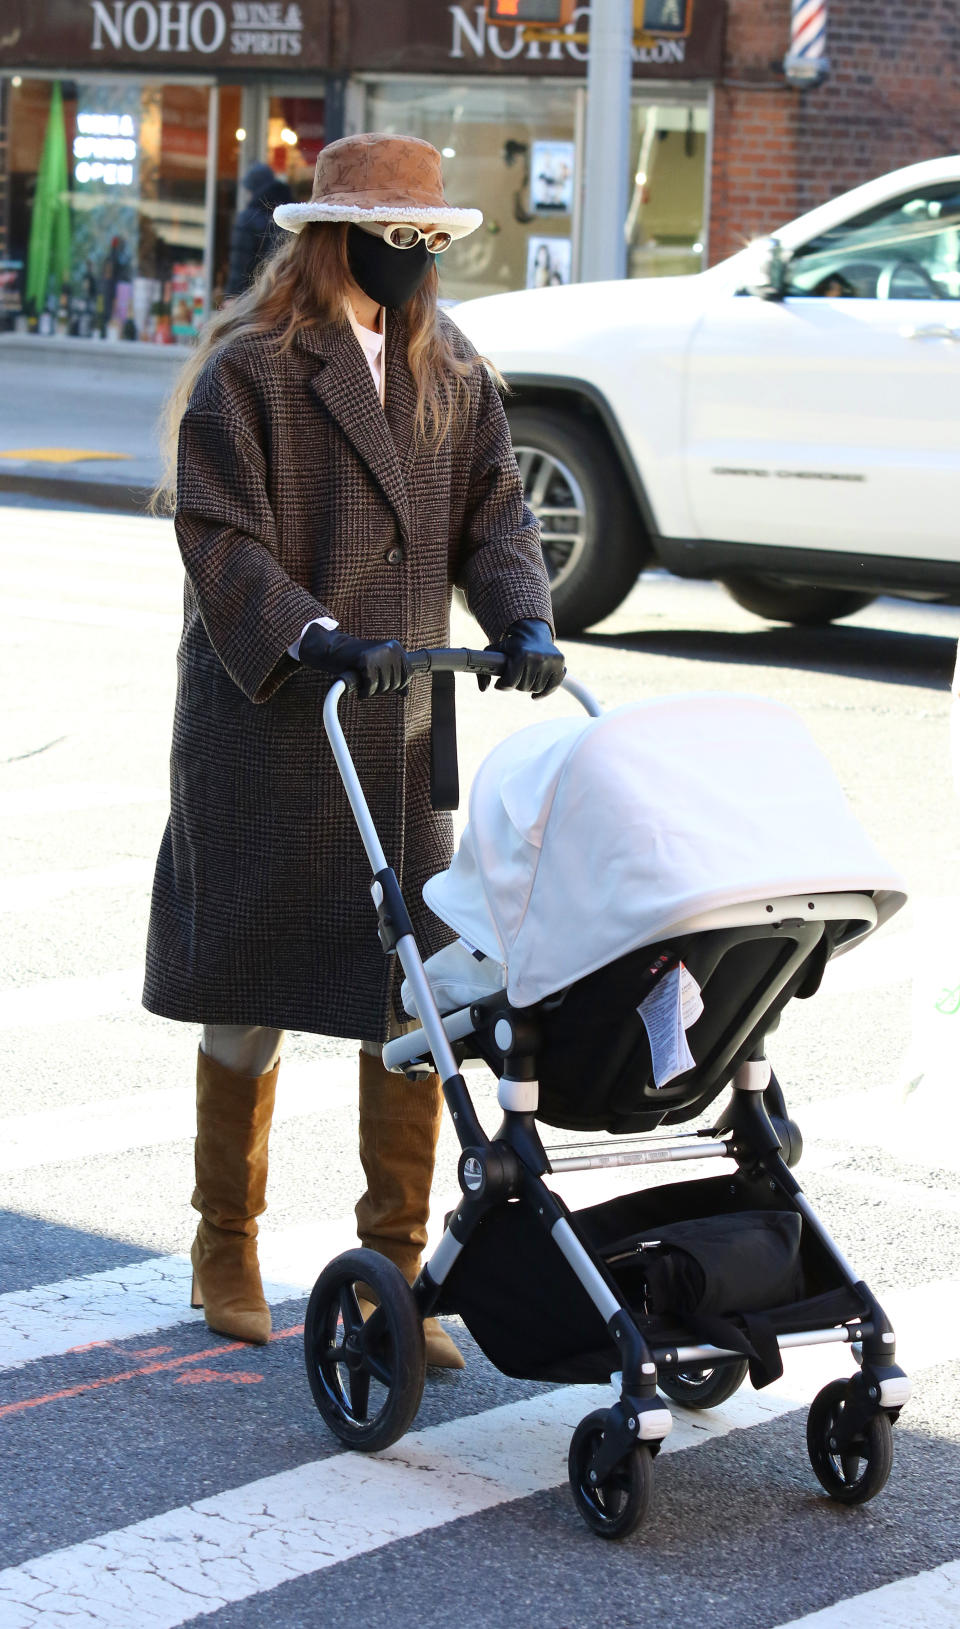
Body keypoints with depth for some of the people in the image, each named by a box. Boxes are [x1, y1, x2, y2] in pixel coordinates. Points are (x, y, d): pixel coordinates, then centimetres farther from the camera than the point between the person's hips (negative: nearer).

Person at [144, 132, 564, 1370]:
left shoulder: (448, 372, 12)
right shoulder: (246, 372, -7)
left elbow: (491, 511, 9)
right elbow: (222, 540, -13)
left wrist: (522, 619, -9)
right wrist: (316, 640, -26)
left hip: (399, 726, 5)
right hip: (266, 723, -5)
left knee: (413, 994, 1)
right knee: (252, 994, 5)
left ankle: (394, 1266, 11)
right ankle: (226, 1243, 23)